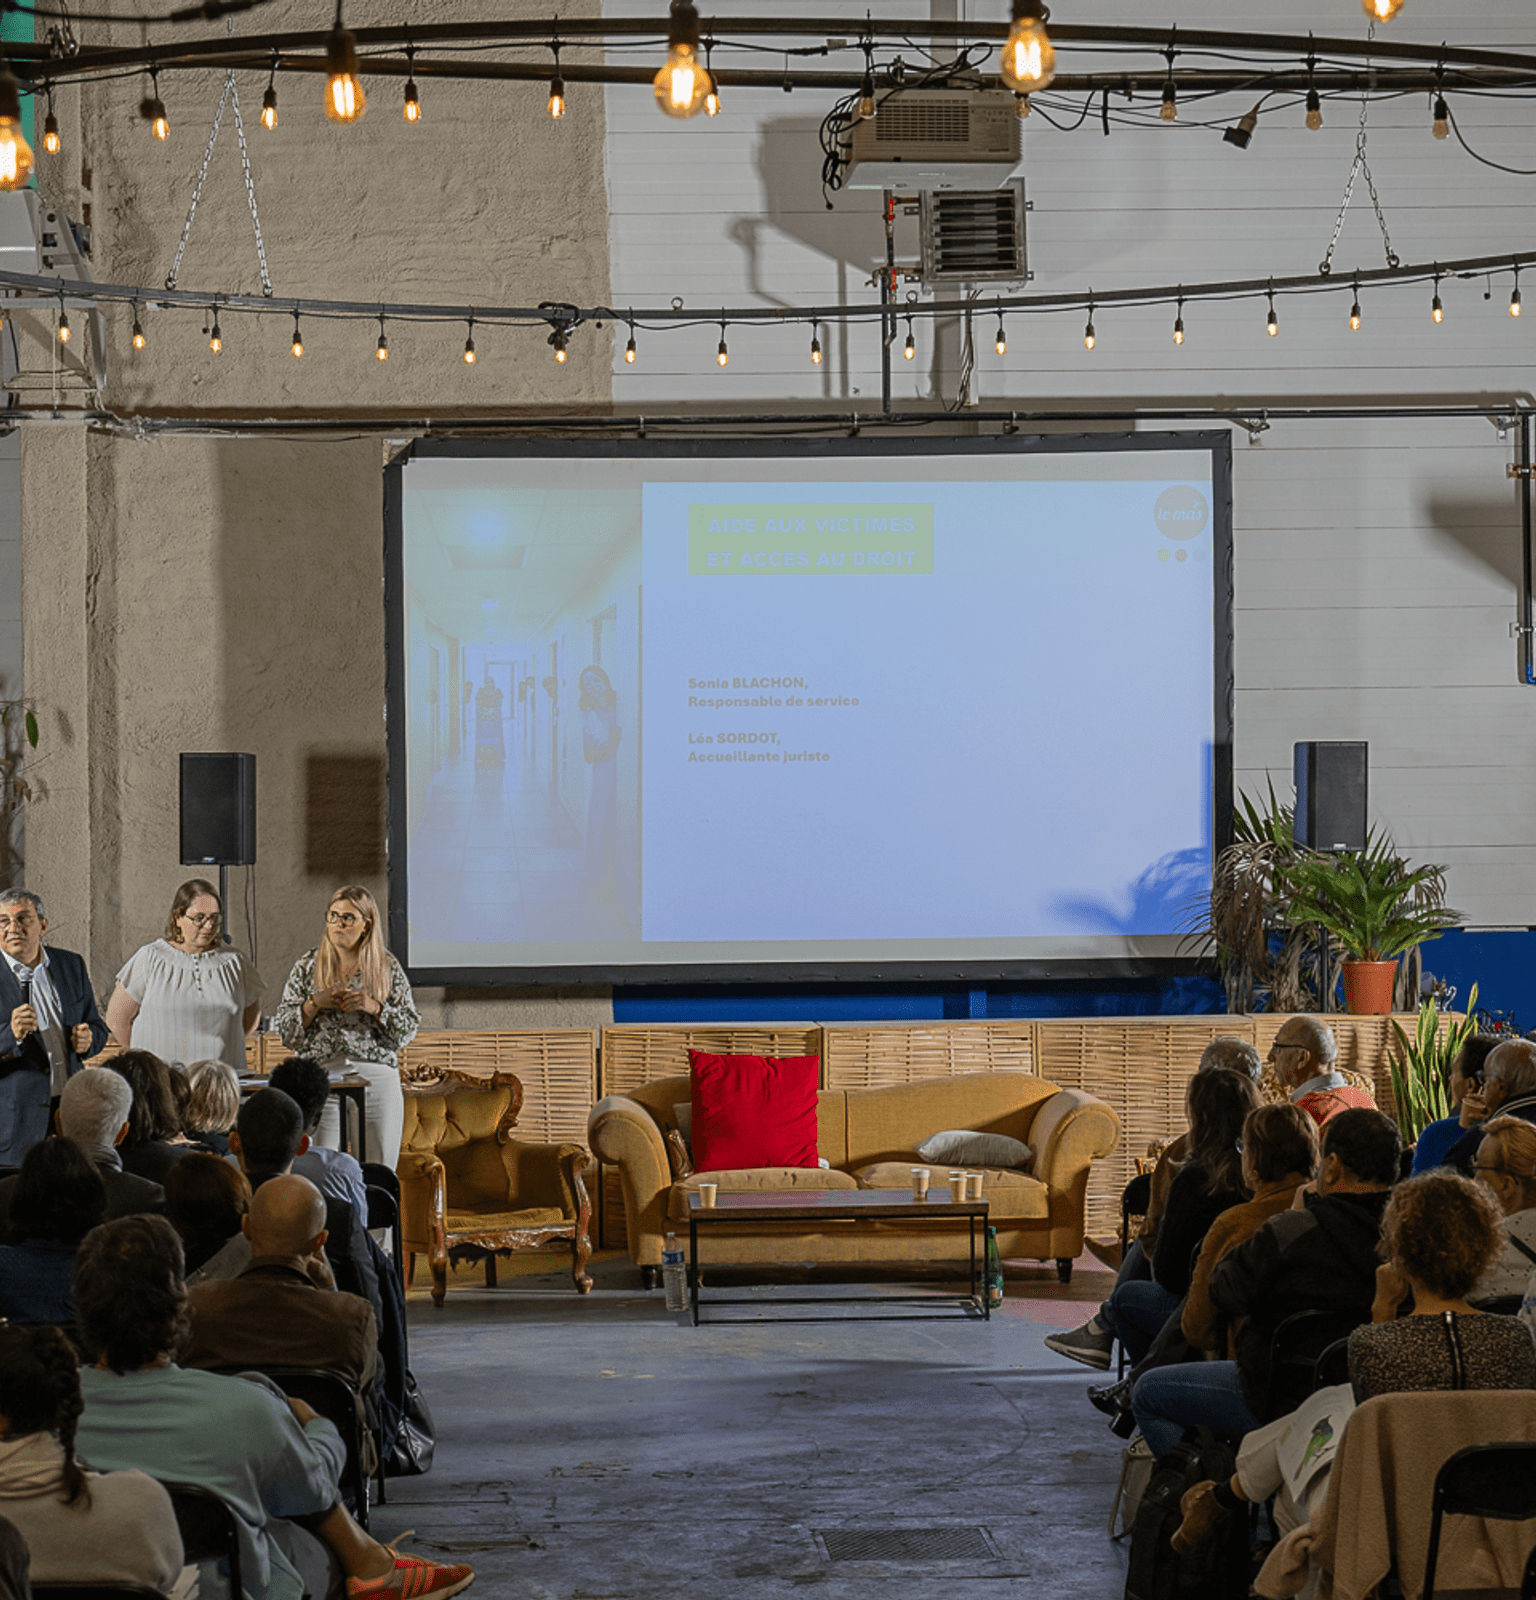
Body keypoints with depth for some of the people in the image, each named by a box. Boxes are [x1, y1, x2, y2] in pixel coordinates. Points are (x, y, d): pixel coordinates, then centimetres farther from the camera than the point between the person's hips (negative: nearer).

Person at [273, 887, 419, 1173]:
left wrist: (375, 1007, -10)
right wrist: (314, 1004, -9)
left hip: (377, 1077, 0)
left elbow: (409, 1030, 6)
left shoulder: (388, 968, 8)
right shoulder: (307, 967, 10)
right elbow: (286, 1032, 7)